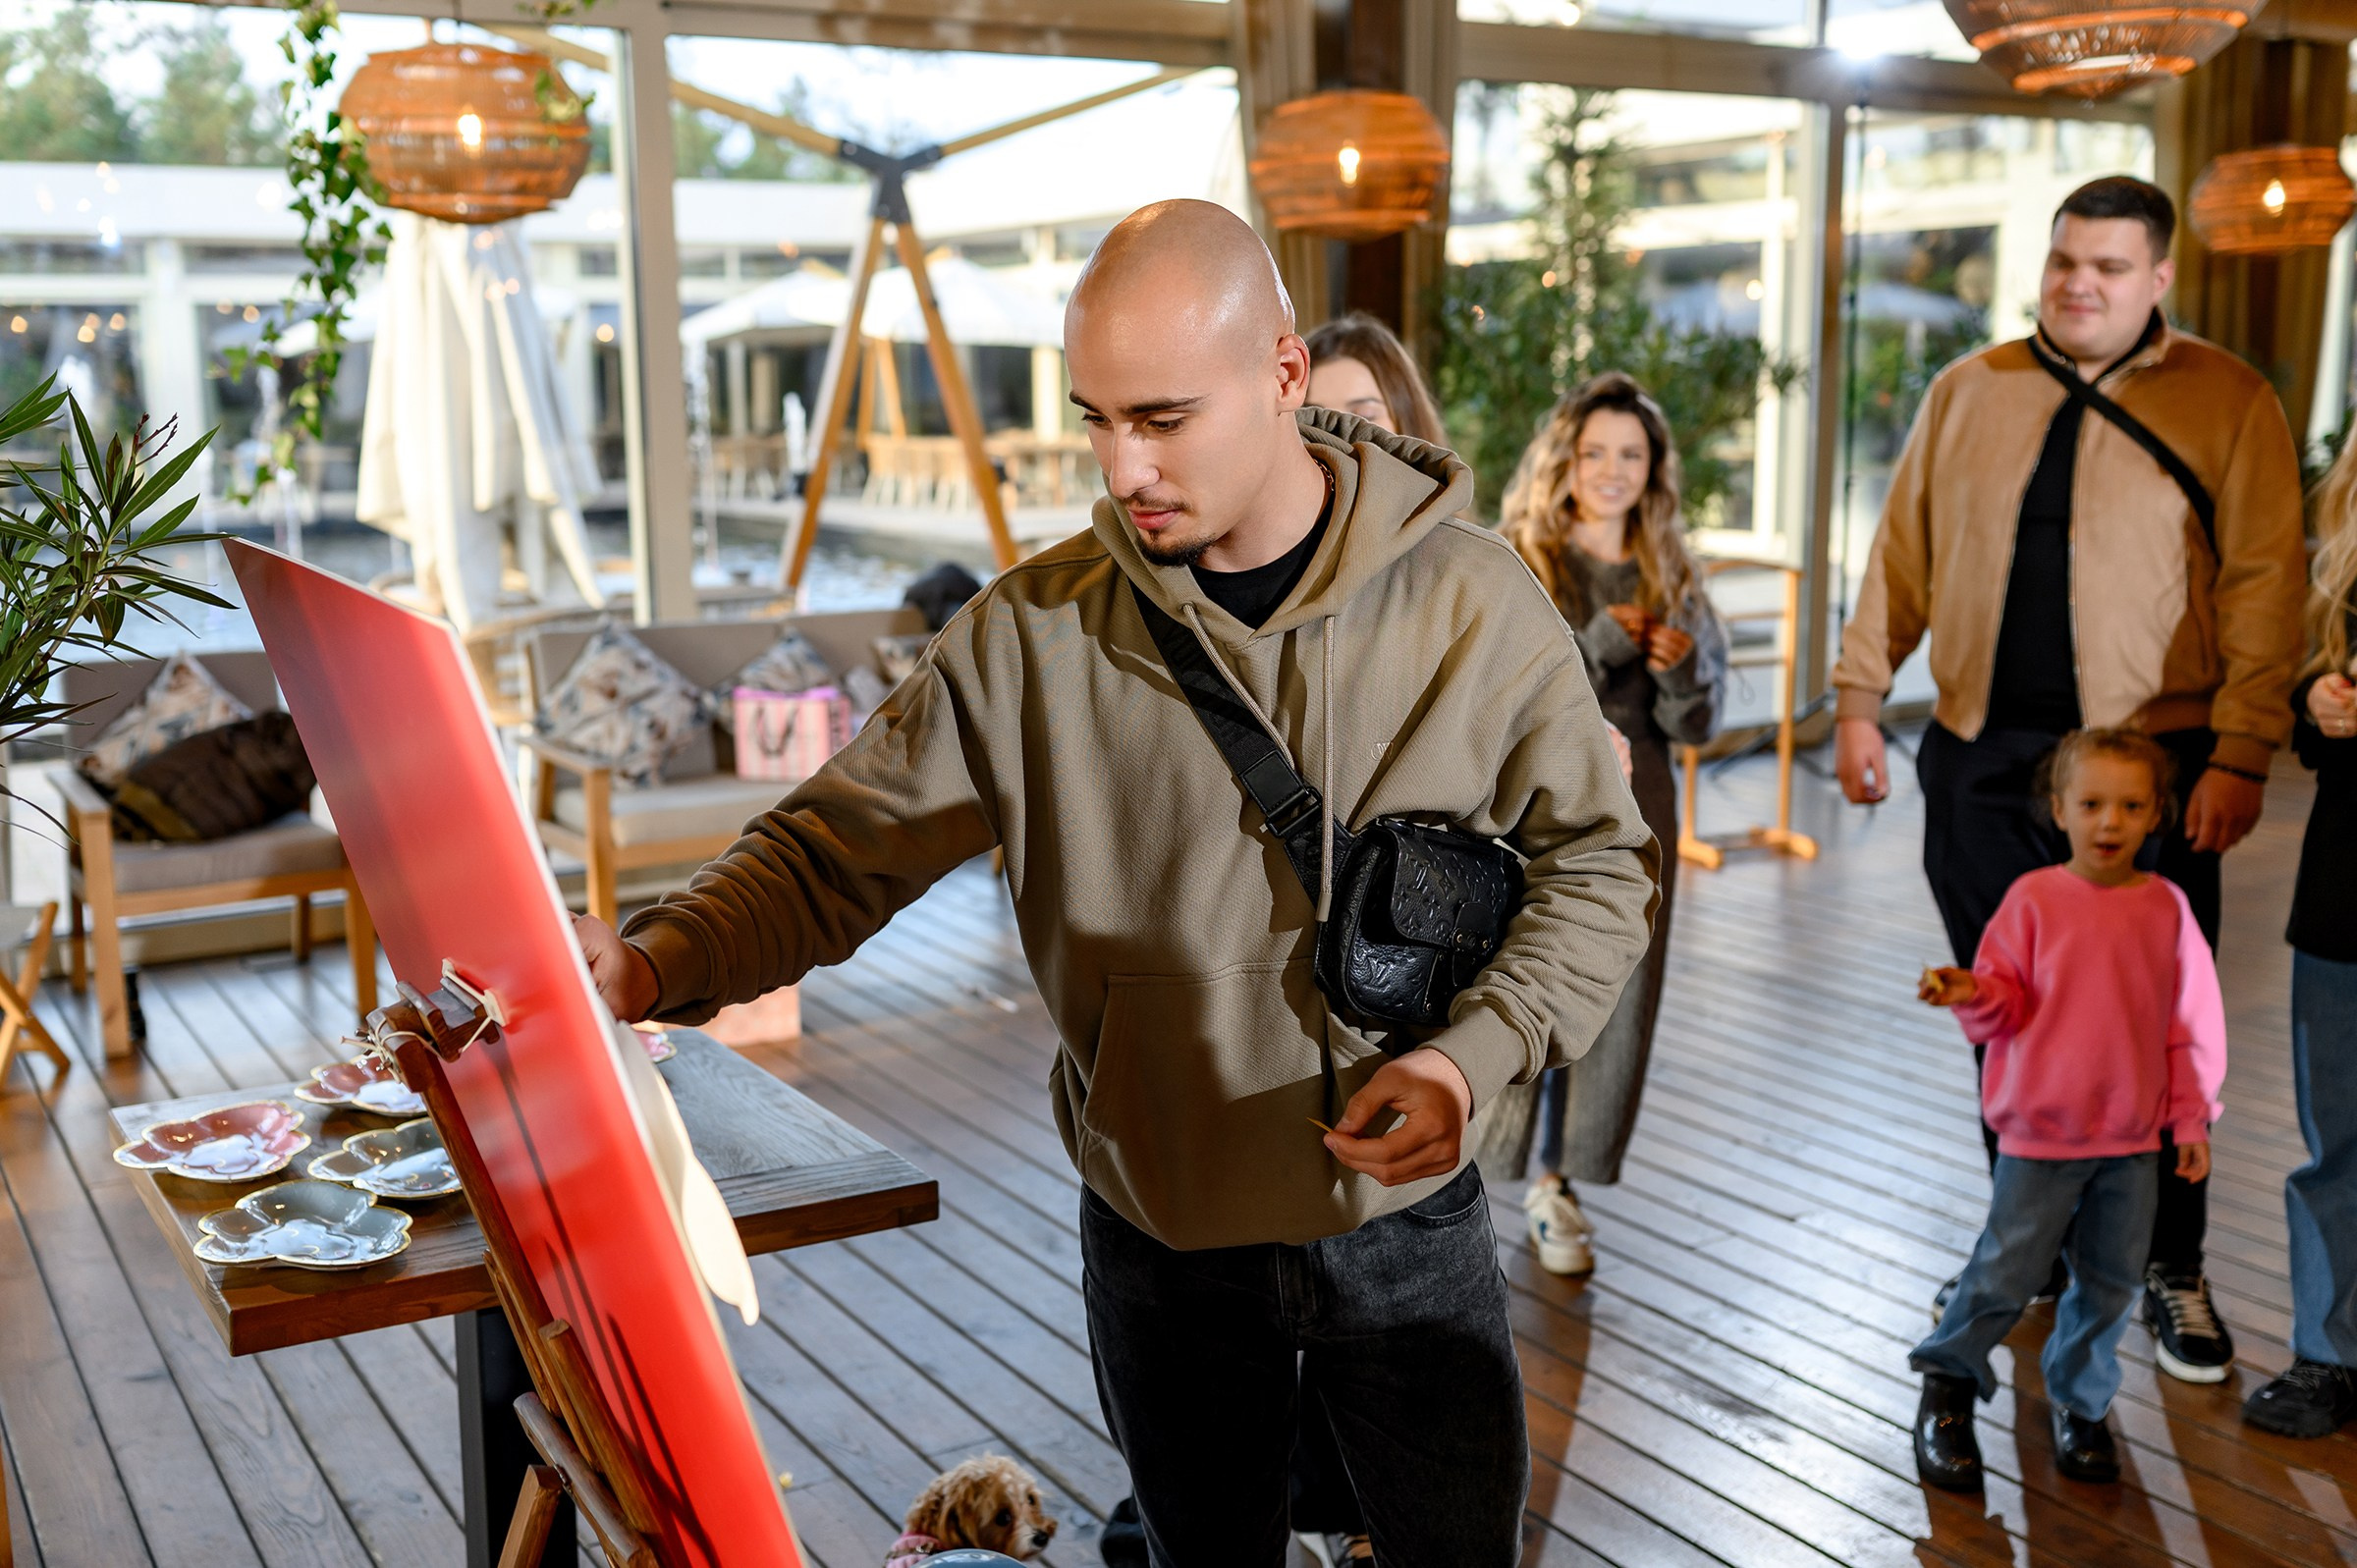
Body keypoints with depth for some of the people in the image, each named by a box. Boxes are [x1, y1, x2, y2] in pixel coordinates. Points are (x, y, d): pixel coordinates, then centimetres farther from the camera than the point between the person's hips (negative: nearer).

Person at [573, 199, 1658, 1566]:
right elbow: (834, 853, -11)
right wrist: (654, 966, -29)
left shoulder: (1473, 603, -11)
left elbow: (1599, 859, -3)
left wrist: (1476, 1055, -18)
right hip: (1163, 1243, 1)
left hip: (1411, 1223, 0)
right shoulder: (1035, 634, -12)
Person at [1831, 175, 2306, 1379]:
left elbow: (2264, 586, -7)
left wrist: (2241, 754, -14)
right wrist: (1859, 697, 6)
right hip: (1982, 754, 3)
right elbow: (1902, 556, 12)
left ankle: (2172, 1270, 20)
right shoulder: (1968, 394, 9)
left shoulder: (2228, 401, -1)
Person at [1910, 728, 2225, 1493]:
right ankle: (1948, 1386, 21)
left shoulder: (2167, 906, 1)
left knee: (2110, 1283, 11)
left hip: (2134, 1140, 3)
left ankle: (2080, 1404, 31)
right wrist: (1972, 994, -27)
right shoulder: (2034, 898, -7)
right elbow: (2009, 1005, -5)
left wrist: (2191, 1119, 7)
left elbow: (2189, 1023, 7)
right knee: (2006, 1272, 0)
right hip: (2042, 1132, -3)